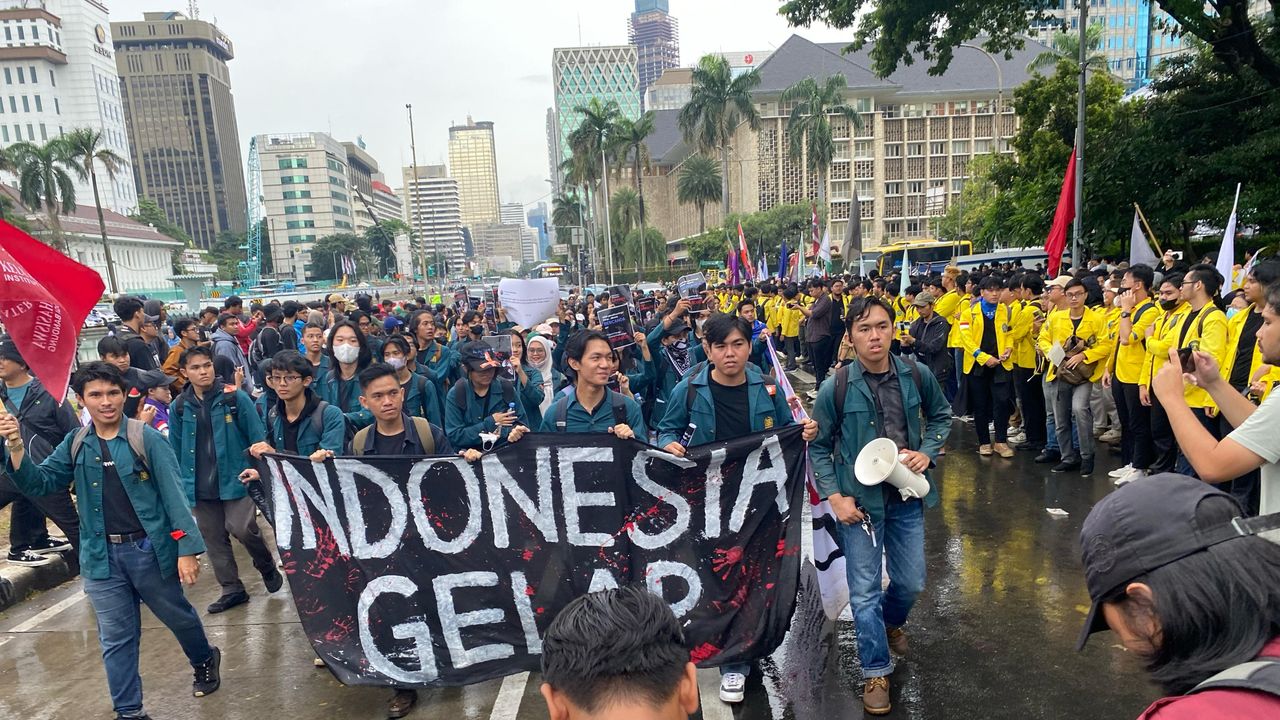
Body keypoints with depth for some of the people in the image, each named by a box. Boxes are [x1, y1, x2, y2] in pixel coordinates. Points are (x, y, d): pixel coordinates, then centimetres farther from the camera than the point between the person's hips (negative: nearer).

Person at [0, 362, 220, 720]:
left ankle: (205, 661, 44)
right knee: (115, 638, 12)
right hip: (102, 556, 3)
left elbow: (173, 495, -12)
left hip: (150, 549, -3)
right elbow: (40, 483, 3)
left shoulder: (147, 439, -11)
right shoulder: (75, 444, 3)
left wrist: (187, 549, -16)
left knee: (178, 616, 16)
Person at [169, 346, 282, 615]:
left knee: (242, 528, -15)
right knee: (213, 538, 11)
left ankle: (267, 567, 15)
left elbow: (257, 437, -5)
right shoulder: (179, 407, 3)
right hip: (200, 486, 4)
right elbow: (176, 450, 11)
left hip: (236, 479, -4)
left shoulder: (235, 397, -7)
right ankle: (232, 589, 26)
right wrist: (180, 484, 8)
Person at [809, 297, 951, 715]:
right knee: (865, 590, 5)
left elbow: (941, 415, 11)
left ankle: (891, 622, 52)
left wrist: (928, 452, -6)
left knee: (911, 582, 17)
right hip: (859, 499, -3)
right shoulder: (836, 389, -15)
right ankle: (876, 671, 26)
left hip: (907, 495, 3)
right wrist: (834, 496, -13)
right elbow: (818, 446, -5)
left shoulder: (917, 376, -7)